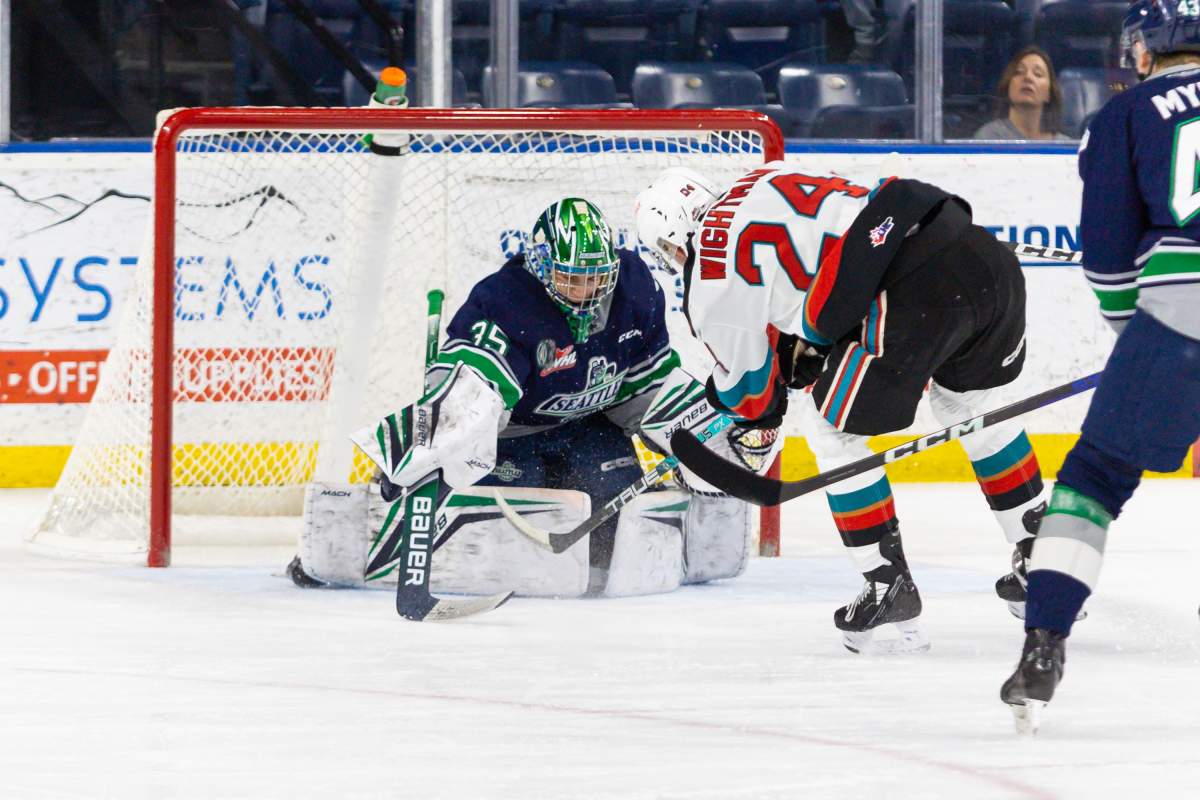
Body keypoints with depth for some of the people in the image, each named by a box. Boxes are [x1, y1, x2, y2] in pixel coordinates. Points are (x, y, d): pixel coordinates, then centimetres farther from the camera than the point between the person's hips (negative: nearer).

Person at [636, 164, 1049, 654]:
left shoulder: (710, 277, 7)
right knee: (971, 407, 32)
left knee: (832, 429, 12)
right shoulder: (769, 178, 27)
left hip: (914, 288, -8)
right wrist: (802, 344, 36)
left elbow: (747, 387, 19)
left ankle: (889, 587, 13)